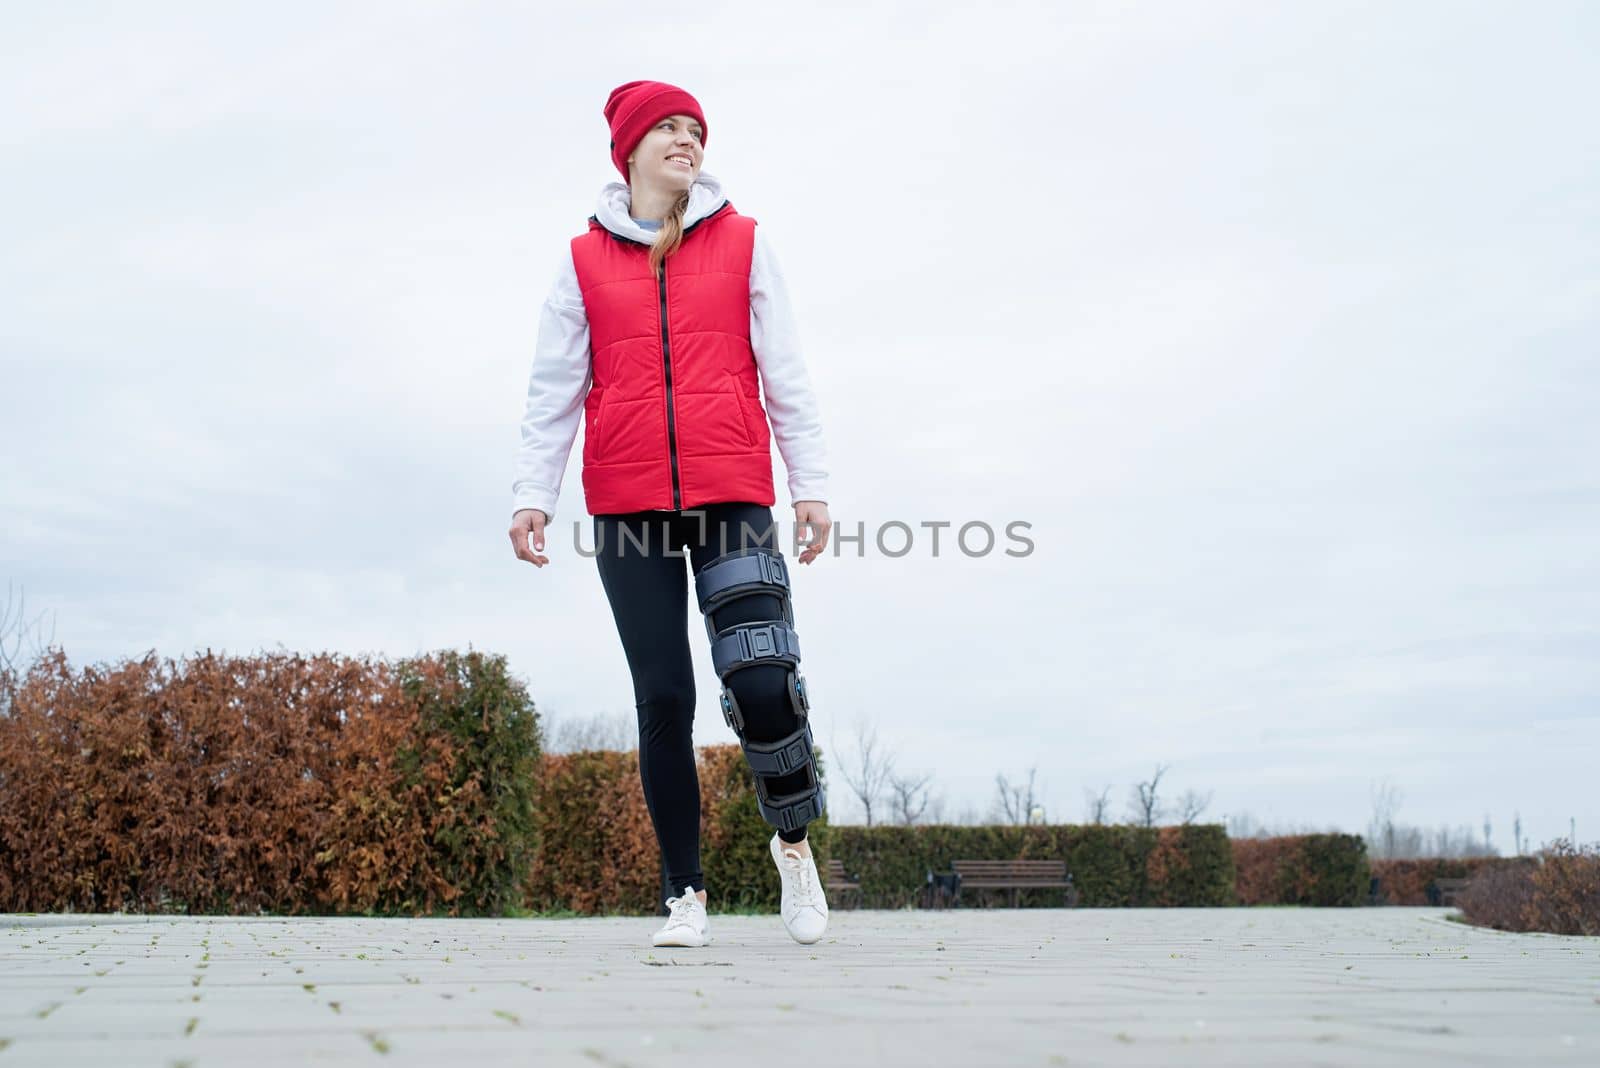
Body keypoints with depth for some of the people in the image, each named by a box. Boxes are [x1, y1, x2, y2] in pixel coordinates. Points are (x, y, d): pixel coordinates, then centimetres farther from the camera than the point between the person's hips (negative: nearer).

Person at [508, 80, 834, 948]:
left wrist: (810, 484, 2)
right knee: (663, 699, 1)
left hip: (731, 495, -1)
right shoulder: (585, 259, 12)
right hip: (627, 505, 1)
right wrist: (532, 494, 1)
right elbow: (553, 388, 10)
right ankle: (685, 894, 13)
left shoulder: (742, 246, 12)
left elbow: (784, 374, 9)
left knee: (762, 681, -14)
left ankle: (791, 837, 15)